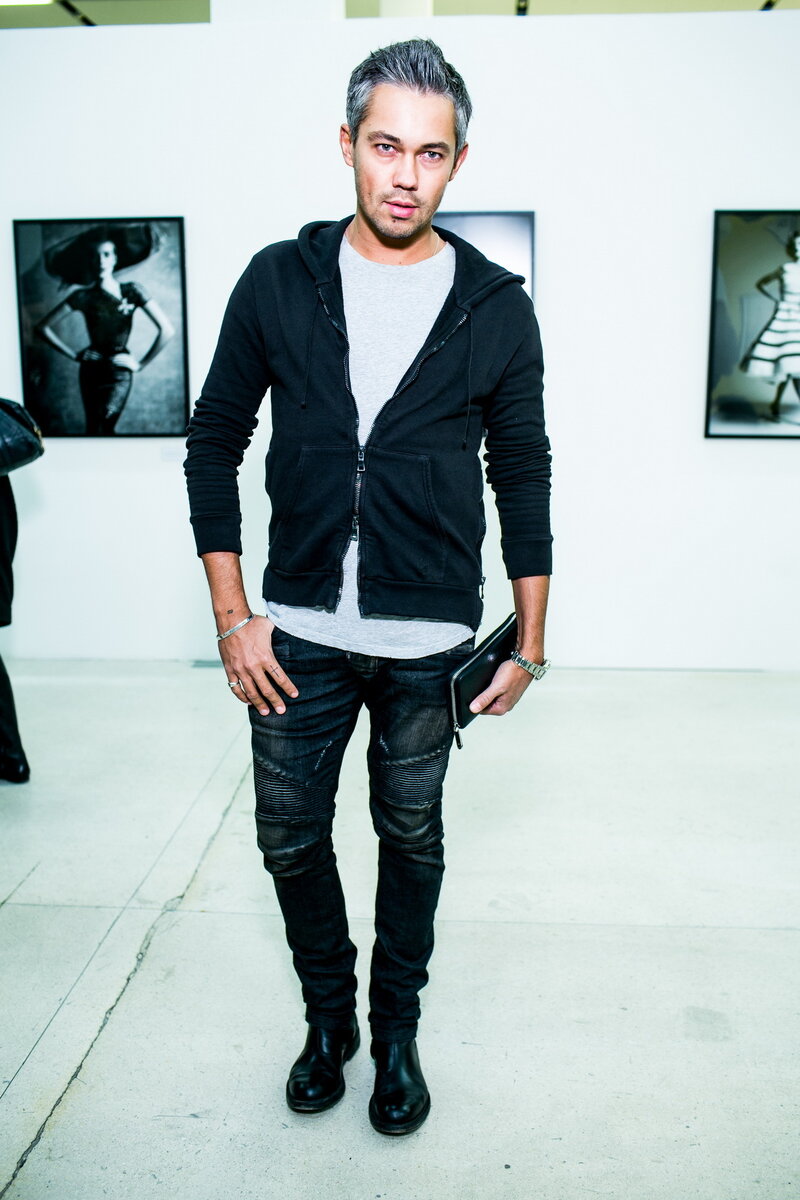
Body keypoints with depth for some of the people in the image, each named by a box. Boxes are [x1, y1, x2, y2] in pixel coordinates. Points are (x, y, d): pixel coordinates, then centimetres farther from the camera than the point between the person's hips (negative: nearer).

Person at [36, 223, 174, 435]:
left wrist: (141, 363, -6)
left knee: (102, 428, -20)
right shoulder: (83, 296, 0)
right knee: (93, 431, 3)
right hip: (91, 370, 2)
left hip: (119, 372, -2)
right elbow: (43, 327, 3)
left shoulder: (132, 292, -3)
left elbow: (167, 329, -9)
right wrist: (74, 354, 0)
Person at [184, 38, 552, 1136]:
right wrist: (233, 617, -3)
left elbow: (523, 478, 3)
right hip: (298, 634, 1)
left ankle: (396, 1028, 37)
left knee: (412, 840, 14)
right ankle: (328, 1017, 38)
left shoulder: (496, 308, -2)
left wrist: (529, 644, 2)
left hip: (431, 646, -1)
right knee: (289, 835, 12)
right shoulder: (279, 282, -1)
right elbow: (214, 441, 3)